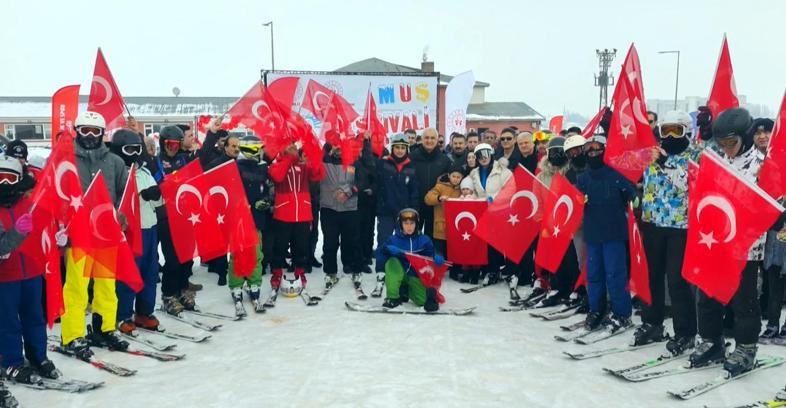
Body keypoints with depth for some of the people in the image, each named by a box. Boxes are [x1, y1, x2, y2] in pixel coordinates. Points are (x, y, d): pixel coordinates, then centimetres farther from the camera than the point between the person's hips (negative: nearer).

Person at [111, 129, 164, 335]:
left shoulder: (145, 171, 16)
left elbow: (157, 201, 16)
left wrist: (158, 194, -6)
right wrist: (142, 195, -28)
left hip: (150, 227, 8)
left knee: (150, 272, 11)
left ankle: (144, 312, 23)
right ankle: (123, 316, 9)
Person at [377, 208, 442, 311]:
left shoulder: (424, 240, -4)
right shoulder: (393, 240, -7)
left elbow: (432, 256, -2)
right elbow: (379, 257, -12)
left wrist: (437, 259, -25)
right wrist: (387, 250, -33)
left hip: (416, 276, 0)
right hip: (399, 275, 0)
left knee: (423, 300, -23)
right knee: (392, 262, -30)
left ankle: (407, 291, 11)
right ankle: (393, 296, -18)